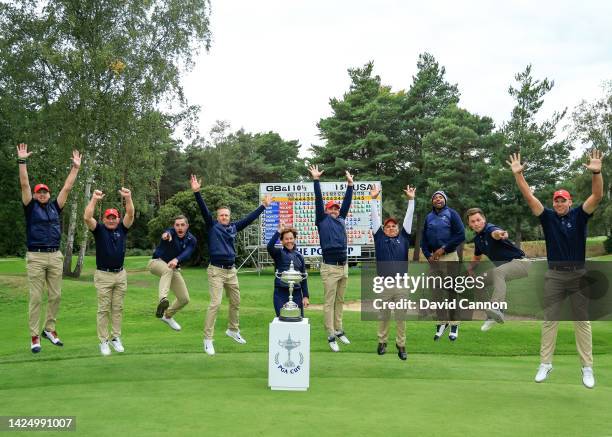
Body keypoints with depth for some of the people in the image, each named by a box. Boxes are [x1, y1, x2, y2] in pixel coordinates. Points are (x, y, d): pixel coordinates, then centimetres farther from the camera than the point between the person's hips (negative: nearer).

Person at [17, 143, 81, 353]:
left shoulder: (55, 207, 13)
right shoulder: (31, 207, 5)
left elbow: (67, 187, 11)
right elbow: (24, 185, -4)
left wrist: (76, 167, 7)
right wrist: (22, 161, -10)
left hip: (55, 256, 4)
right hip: (35, 257, -4)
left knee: (55, 296, 7)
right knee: (36, 298, -1)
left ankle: (49, 329, 22)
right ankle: (35, 336, 4)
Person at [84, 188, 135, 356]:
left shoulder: (122, 229, 7)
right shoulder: (99, 229, 1)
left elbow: (130, 215, -8)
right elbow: (87, 217, -15)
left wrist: (128, 197, -20)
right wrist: (94, 199, -21)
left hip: (120, 275, 3)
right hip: (103, 275, -3)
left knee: (118, 308, 8)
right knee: (103, 309, 1)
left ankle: (116, 338, 17)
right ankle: (103, 341, 6)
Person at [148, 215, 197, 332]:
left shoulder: (191, 240, -10)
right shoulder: (170, 232, -18)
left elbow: (187, 254, -30)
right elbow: (168, 233, -45)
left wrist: (176, 260, -52)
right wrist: (166, 235, -71)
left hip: (174, 268, 5)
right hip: (157, 263, -4)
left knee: (184, 299, 2)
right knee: (168, 270, -41)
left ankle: (167, 316, 30)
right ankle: (163, 300, -58)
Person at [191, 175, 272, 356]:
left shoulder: (234, 227, 11)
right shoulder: (212, 226, -1)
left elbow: (250, 218, 17)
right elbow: (204, 210, -12)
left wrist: (264, 205, 20)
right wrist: (196, 192, -23)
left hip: (231, 271, 6)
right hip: (216, 270, -6)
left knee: (236, 302, 15)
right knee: (215, 303, -12)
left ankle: (233, 330, 37)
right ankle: (208, 339, -7)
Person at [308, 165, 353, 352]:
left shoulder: (341, 219, 16)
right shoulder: (322, 219, 1)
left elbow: (347, 202, 17)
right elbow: (318, 200, -6)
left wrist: (350, 184, 15)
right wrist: (316, 180, -12)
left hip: (344, 267, 6)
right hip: (330, 268, -6)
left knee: (340, 301, 14)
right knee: (329, 303, -1)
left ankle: (339, 331, 24)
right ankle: (331, 336, 3)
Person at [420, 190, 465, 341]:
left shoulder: (451, 214, 2)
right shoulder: (429, 217, 15)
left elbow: (461, 235, -7)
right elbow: (423, 239, 17)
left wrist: (443, 249, -11)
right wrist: (428, 255, 2)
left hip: (450, 257, -4)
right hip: (433, 258, 4)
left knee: (452, 292, -2)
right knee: (437, 292, 4)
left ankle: (454, 325, 5)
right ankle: (442, 322, 13)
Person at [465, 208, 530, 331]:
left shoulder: (490, 228, -19)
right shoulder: (477, 239, 7)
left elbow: (495, 233, -47)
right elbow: (477, 257, 25)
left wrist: (499, 234, -72)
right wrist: (470, 268, 5)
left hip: (519, 262, -10)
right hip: (503, 267, 10)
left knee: (498, 272, -38)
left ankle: (497, 309, -55)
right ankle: (492, 317, 16)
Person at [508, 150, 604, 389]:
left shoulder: (579, 215, 1)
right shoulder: (548, 217, 3)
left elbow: (597, 196, -12)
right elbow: (529, 196, -3)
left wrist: (596, 172, -28)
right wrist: (518, 173, -13)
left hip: (579, 275, -1)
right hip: (554, 275, 1)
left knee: (582, 321, 4)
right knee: (549, 320, 5)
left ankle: (587, 367, 10)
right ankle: (545, 363, 13)